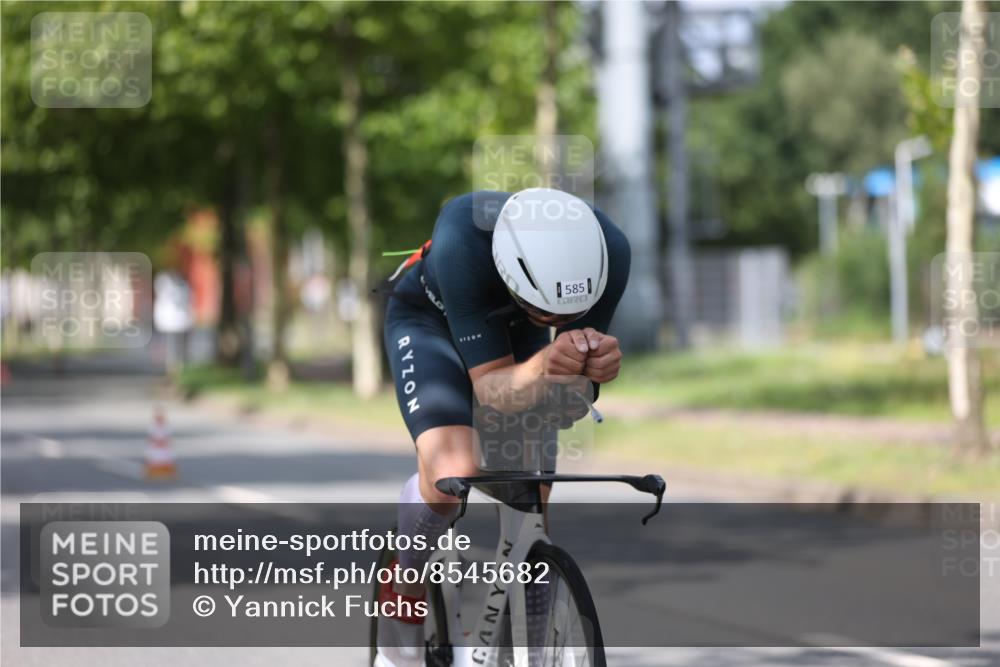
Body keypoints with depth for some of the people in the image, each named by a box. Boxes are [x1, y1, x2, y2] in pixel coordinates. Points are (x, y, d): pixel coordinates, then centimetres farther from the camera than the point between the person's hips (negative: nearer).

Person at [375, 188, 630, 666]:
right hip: (431, 318, -4)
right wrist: (540, 370, -60)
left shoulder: (607, 251, -34)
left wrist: (597, 365, -48)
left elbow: (574, 391, -25)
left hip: (514, 329, 4)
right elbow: (489, 384, -38)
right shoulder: (461, 240, -44)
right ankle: (402, 588, 2)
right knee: (453, 473, -27)